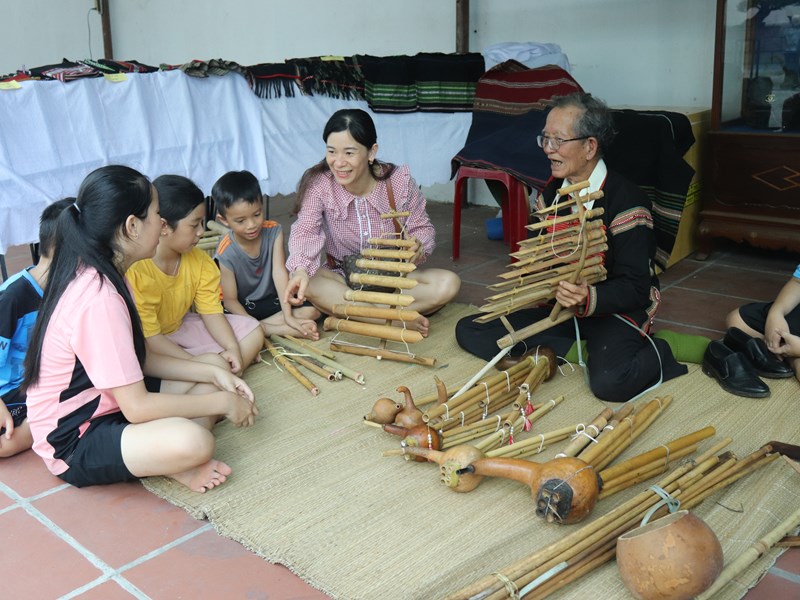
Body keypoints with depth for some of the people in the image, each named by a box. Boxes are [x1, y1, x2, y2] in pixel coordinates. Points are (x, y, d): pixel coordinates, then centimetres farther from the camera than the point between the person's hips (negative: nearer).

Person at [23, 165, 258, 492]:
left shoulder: (94, 274, 1)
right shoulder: (99, 299, -29)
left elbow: (139, 359, 7)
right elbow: (137, 408, -28)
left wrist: (213, 373, -1)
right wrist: (222, 403, -17)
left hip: (101, 403, 10)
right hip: (73, 443, -10)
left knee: (211, 386, 7)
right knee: (193, 441, -35)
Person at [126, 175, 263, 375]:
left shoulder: (199, 260, -6)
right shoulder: (134, 271, -30)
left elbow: (211, 310, -3)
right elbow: (149, 337, -28)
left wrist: (233, 348, -21)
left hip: (180, 327, 9)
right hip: (148, 346, -8)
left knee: (252, 332, -2)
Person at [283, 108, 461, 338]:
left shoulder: (399, 180, -13)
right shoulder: (318, 183, -15)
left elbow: (422, 228, -5)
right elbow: (306, 230, -27)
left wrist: (418, 245, -31)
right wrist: (301, 269, -49)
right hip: (342, 278, -1)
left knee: (449, 283, -25)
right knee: (302, 281, -34)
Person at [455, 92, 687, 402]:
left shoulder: (626, 201, -16)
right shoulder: (550, 194, 6)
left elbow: (634, 287, -19)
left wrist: (588, 298, -39)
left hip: (613, 310, -7)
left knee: (609, 381, -37)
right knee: (469, 331, -7)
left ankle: (655, 355, -3)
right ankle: (576, 349, -11)